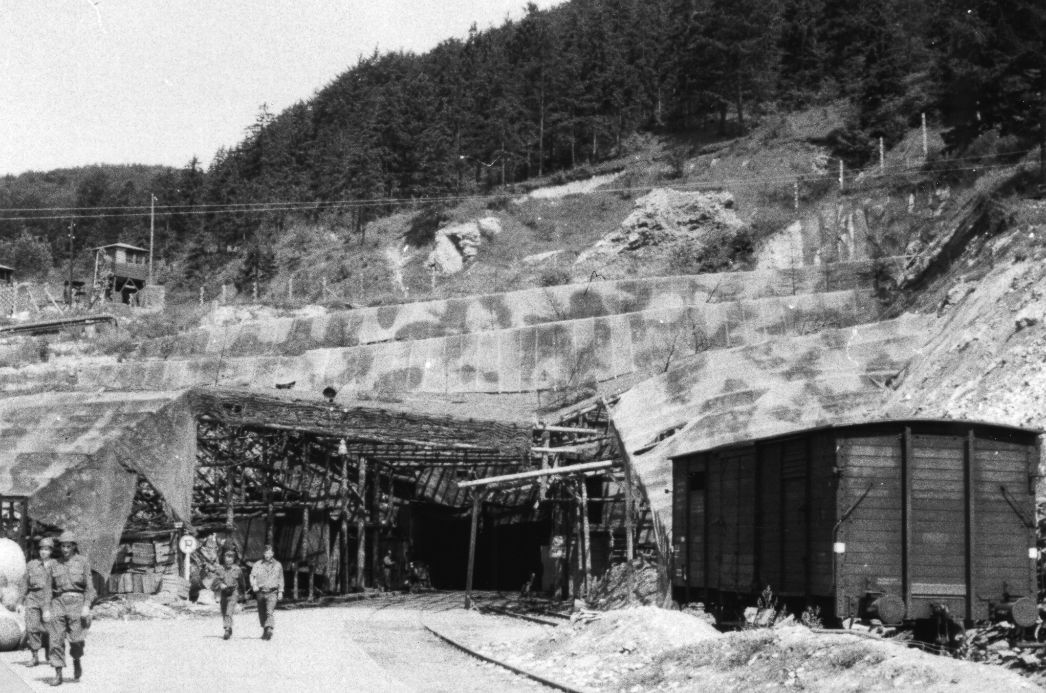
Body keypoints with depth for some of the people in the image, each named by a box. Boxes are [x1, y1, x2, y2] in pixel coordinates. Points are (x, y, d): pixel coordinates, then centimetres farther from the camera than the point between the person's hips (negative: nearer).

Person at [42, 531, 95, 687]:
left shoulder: (82, 562, 6)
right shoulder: (54, 565, 12)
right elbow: (48, 588, 11)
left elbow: (89, 586, 2)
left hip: (76, 602, -2)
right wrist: (46, 609, 2)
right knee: (56, 639, -5)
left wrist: (86, 606, -9)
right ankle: (58, 675, -2)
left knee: (76, 638, -11)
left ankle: (77, 661, 18)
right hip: (58, 602, 2)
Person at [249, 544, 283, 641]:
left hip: (272, 593, -2)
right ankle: (264, 631, 23)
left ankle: (269, 629, -32)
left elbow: (280, 579, 16)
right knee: (262, 614, 8)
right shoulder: (257, 565, 8)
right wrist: (254, 585, -21)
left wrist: (280, 591, 9)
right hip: (260, 592, 2)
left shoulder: (278, 565, 10)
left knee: (270, 612, -20)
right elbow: (253, 576, -1)